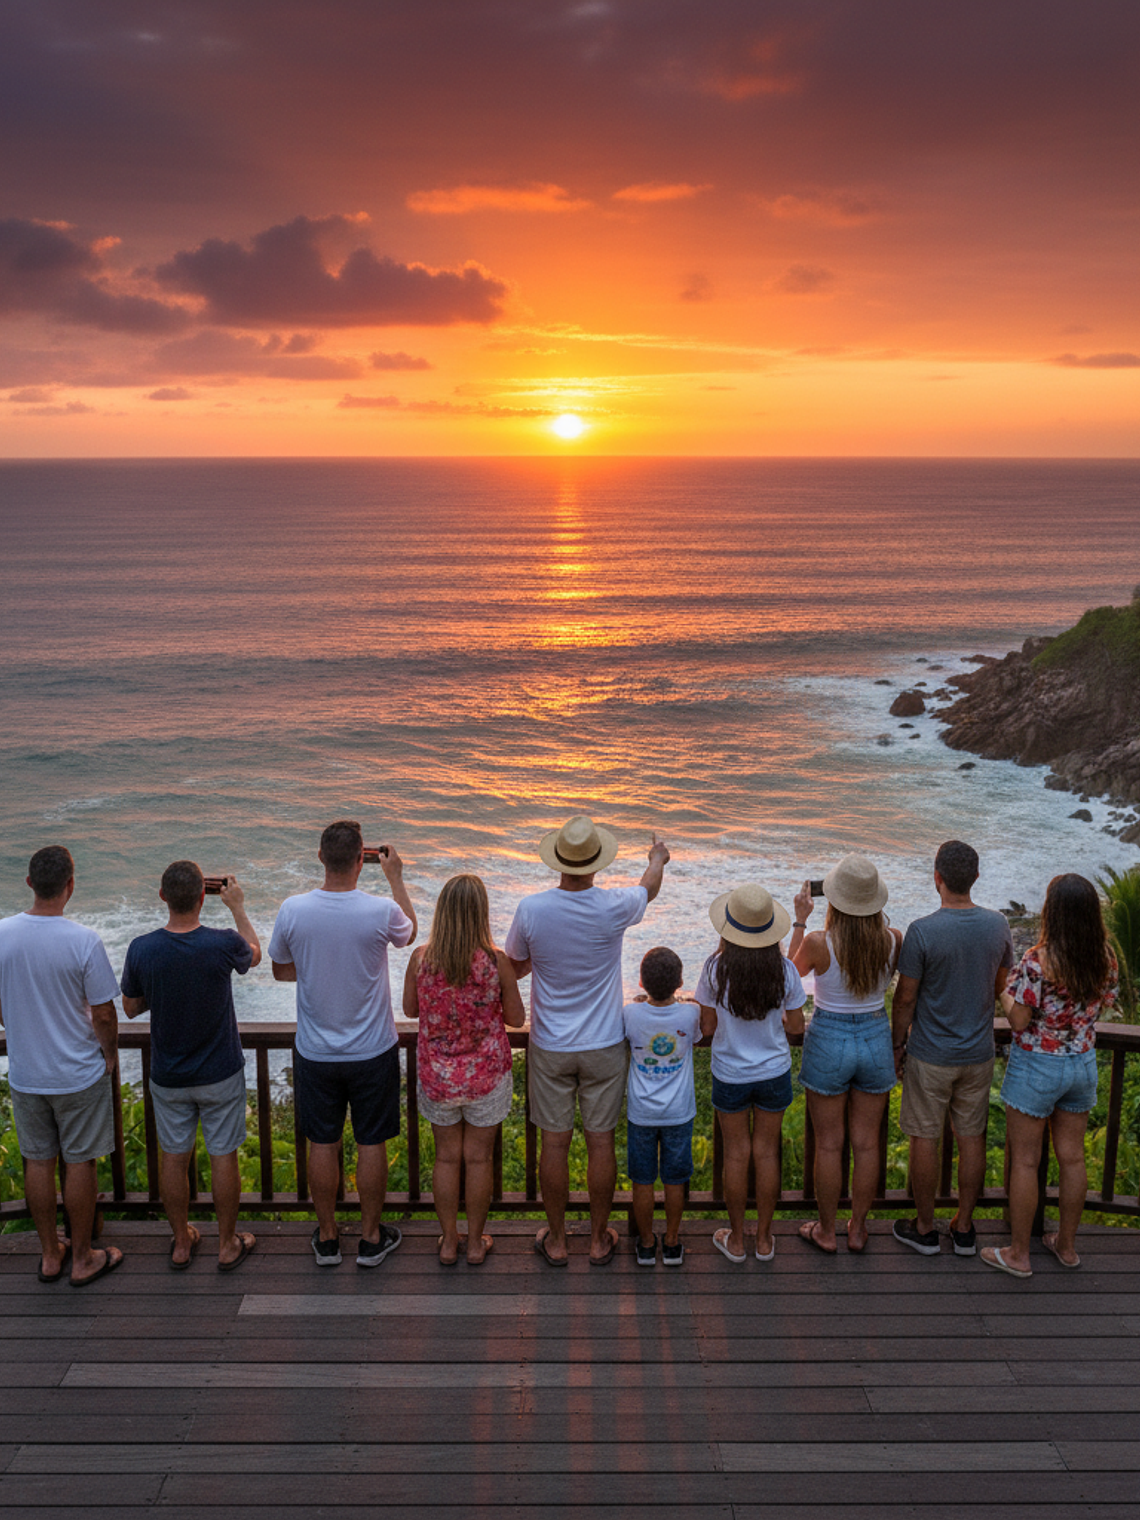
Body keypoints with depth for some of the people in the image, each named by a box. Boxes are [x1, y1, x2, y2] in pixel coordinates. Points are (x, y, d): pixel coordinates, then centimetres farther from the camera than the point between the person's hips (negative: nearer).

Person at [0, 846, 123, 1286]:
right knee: (79, 1163, 10)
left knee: (38, 1161, 17)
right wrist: (109, 1054, 4)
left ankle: (50, 1254, 32)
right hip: (79, 1074, -4)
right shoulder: (84, 941, -22)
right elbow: (103, 1014, -15)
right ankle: (82, 1259, 24)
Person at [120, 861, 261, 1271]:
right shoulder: (222, 944, -22)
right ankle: (228, 1244, 25)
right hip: (220, 1075, -2)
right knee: (223, 1157, 12)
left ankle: (182, 1243, 32)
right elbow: (254, 955, 4)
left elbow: (131, 1008, -1)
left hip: (168, 1078, 2)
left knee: (174, 1158, 17)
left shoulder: (141, 949, -17)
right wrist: (238, 908, 13)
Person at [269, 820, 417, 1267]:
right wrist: (395, 877, 14)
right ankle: (371, 1238, 26)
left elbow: (281, 970, 3)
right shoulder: (381, 912, -20)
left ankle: (327, 1239, 29)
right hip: (373, 1052, -2)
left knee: (322, 1144, 15)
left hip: (315, 1054, 2)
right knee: (371, 1144, 13)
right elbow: (409, 932, 6)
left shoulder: (292, 910, -14)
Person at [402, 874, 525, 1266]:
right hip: (486, 1076, -1)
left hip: (436, 1076, 2)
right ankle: (475, 1242, 29)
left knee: (446, 1157, 18)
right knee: (478, 1159, 15)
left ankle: (449, 1241, 30)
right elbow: (516, 1018, -7)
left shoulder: (421, 959, -14)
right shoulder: (497, 962, -18)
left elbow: (410, 1009, 2)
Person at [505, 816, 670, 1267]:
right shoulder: (613, 908, -16)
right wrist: (658, 858, 31)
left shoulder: (531, 910, -15)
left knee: (554, 1142, 10)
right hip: (604, 1046, 0)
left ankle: (556, 1241, 23)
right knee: (601, 1142, 11)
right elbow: (649, 887, 9)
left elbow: (514, 967, 2)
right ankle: (599, 1240, 24)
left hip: (550, 1047, 0)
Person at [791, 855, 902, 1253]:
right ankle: (858, 1228, 29)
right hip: (876, 1038, 3)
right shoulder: (893, 941, -12)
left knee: (829, 1144, 12)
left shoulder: (818, 944, -22)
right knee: (866, 1143, 16)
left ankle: (826, 1231, 25)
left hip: (828, 1041, -3)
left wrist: (799, 921, 3)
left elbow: (791, 973, 2)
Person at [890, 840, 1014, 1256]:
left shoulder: (922, 931, -20)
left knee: (925, 1139, 9)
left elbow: (905, 998, -13)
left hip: (931, 1055, -4)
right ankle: (964, 1228, 26)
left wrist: (897, 1044, 2)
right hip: (978, 1053, 4)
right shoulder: (997, 925, -6)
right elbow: (1002, 987, 7)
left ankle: (924, 1229, 22)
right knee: (972, 1138, 14)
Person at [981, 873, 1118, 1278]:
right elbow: (1103, 1006, 8)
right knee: (1072, 1157, 17)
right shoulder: (1105, 957, -6)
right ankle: (1067, 1244, 32)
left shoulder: (1037, 961, -25)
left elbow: (1019, 1021, -19)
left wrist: (1004, 993, -2)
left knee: (1025, 1161, 7)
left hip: (1036, 1066, -6)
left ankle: (1018, 1254, 17)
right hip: (1083, 1063, 6)